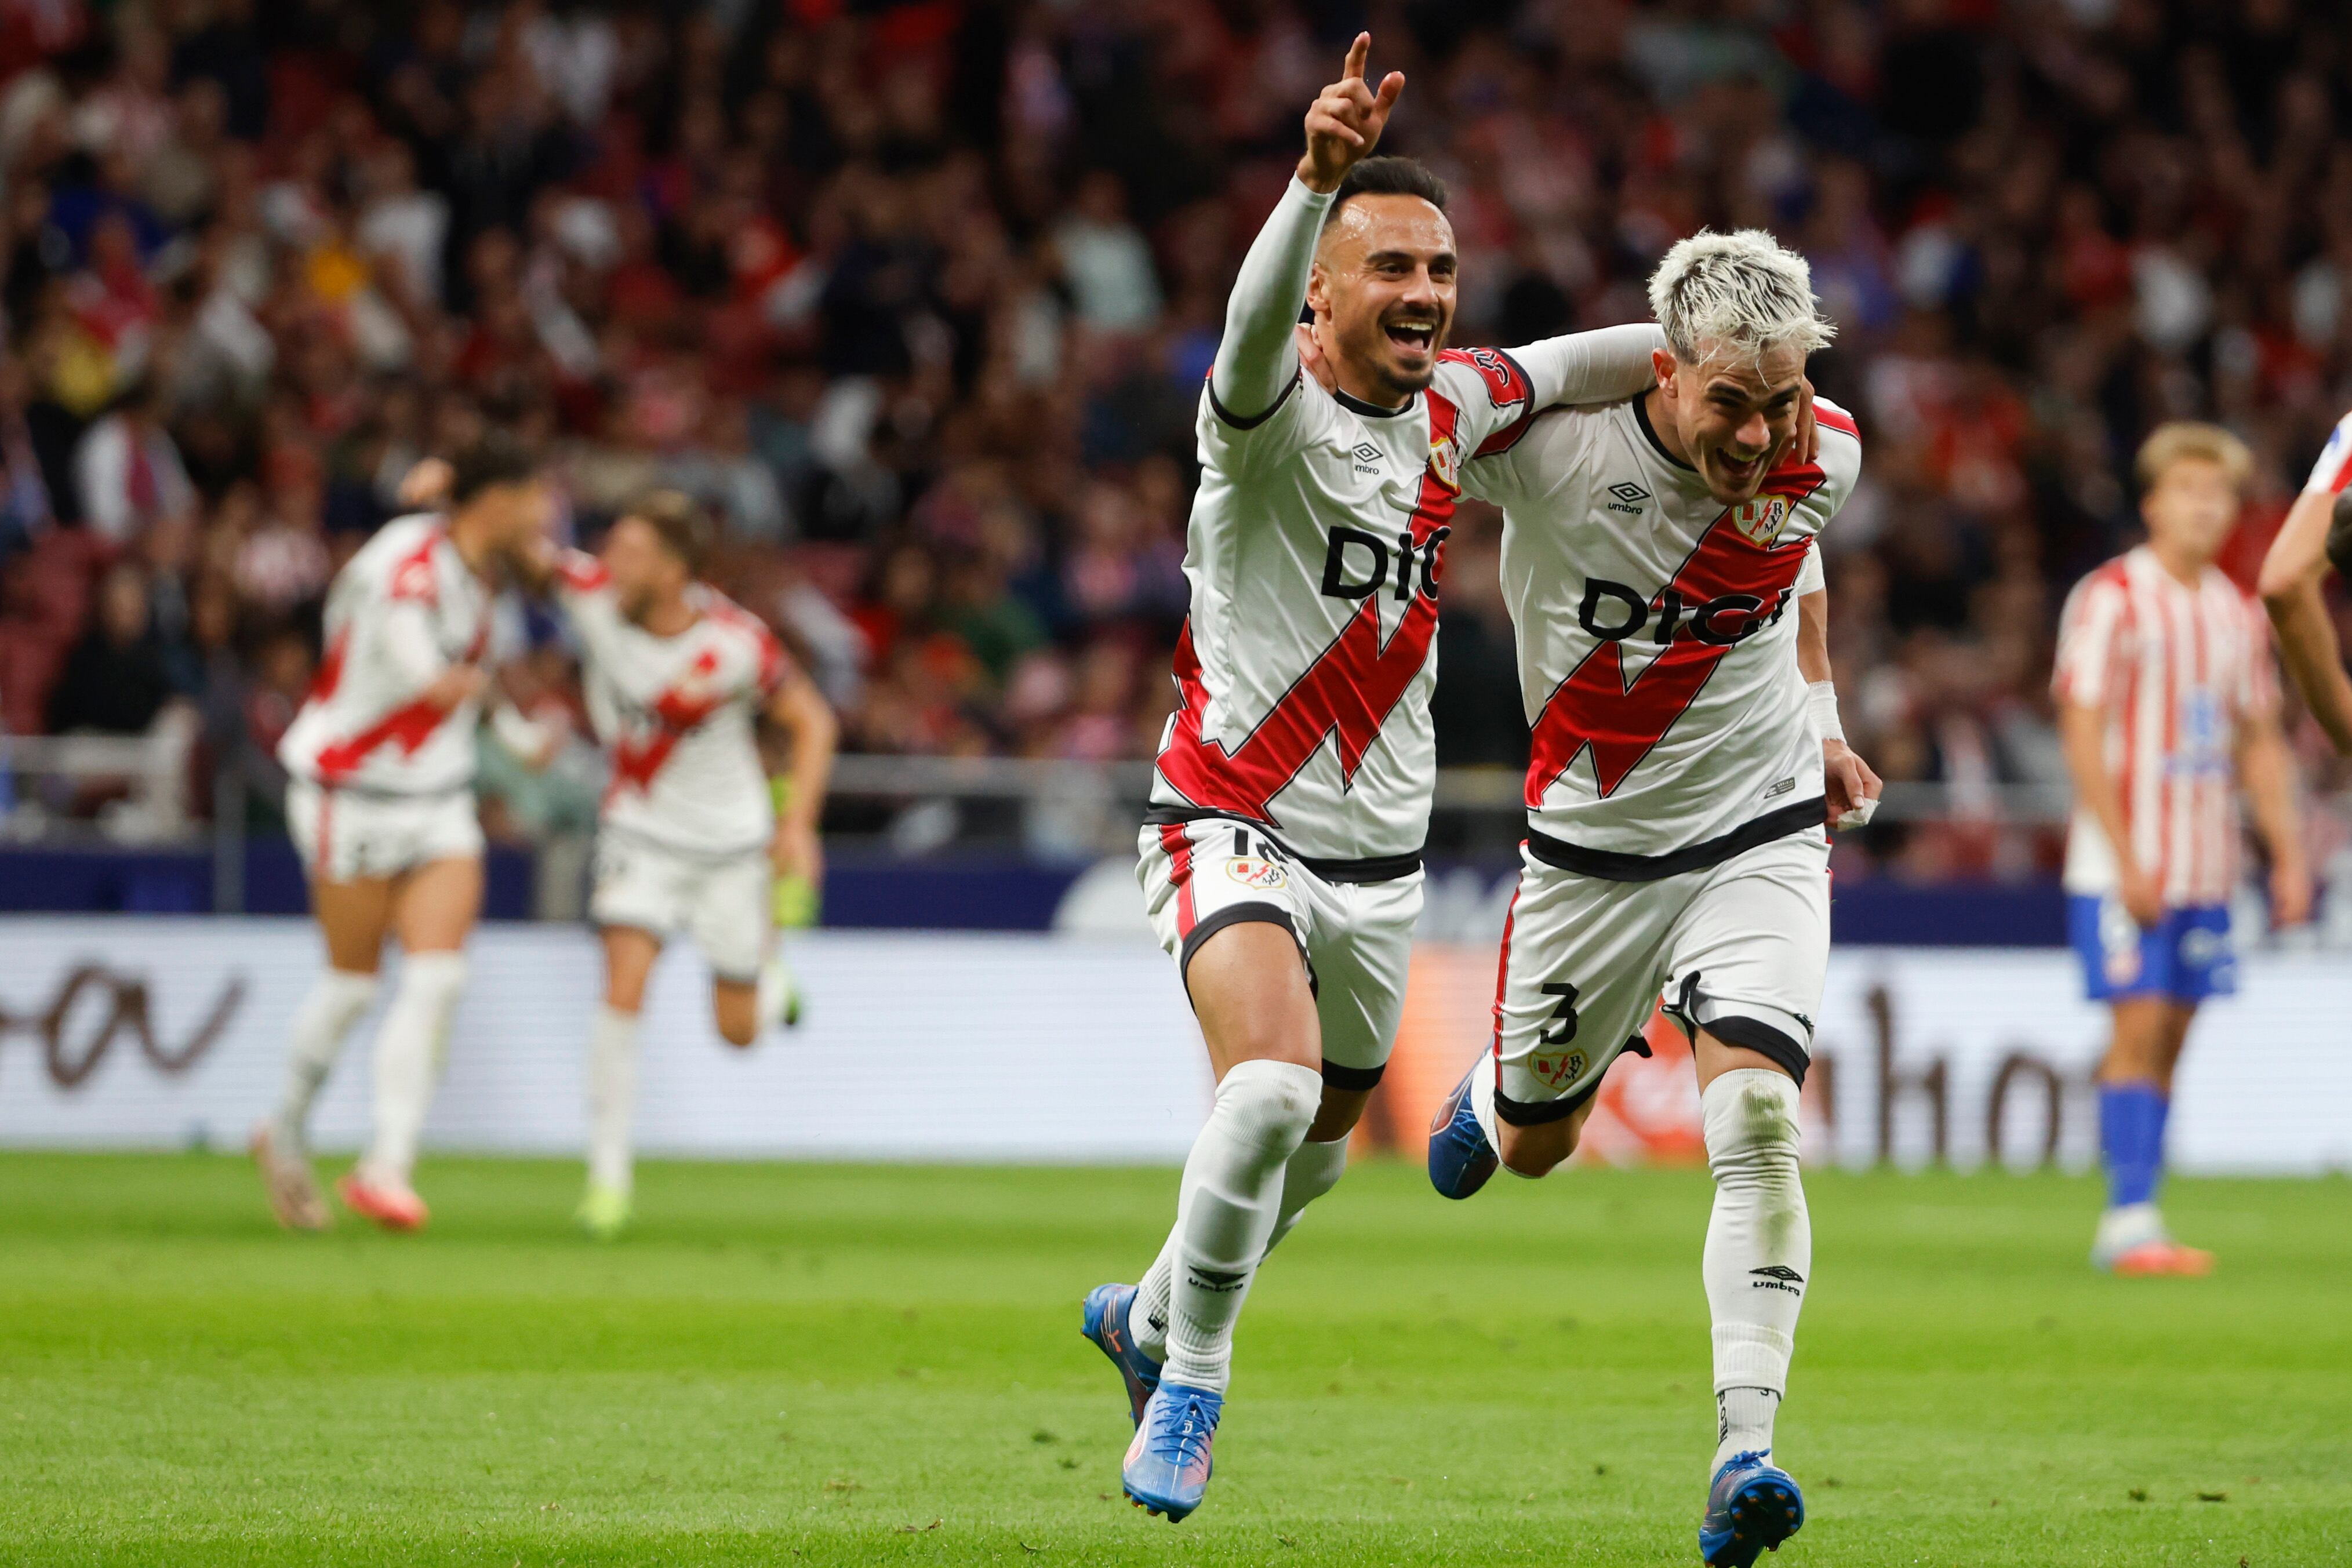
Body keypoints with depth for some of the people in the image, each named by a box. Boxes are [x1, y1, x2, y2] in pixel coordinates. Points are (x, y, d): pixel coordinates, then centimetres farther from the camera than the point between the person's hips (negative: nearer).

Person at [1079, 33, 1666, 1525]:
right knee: (1274, 1082, -30)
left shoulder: (1455, 406, 0)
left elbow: (1570, 366, 20)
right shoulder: (1271, 419, -19)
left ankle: (1149, 1314, 47)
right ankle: (1191, 1382, -12)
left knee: (1320, 1146, 19)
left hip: (1379, 851, 7)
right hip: (1234, 825, -7)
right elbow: (1254, 330, -42)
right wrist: (1318, 178, -60)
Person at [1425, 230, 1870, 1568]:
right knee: (1537, 1146, 17)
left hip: (1760, 837, 0)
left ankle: (1746, 1455, -25)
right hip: (1592, 844, 0)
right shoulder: (1550, 440, -24)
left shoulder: (1823, 456, -11)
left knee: (1756, 1120, -21)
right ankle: (1497, 1094, 57)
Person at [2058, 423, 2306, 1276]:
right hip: (2124, 865, -6)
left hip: (2205, 870, 6)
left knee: (2170, 1037, 5)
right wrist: (2126, 860, -16)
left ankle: (2130, 1227, 8)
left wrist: (2288, 855, 9)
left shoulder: (2238, 614, 12)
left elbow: (2260, 745, 17)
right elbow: (2083, 733, -10)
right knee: (2139, 1026, -12)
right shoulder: (2111, 599, -6)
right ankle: (2130, 1220, -11)